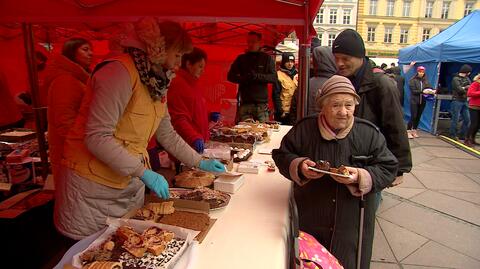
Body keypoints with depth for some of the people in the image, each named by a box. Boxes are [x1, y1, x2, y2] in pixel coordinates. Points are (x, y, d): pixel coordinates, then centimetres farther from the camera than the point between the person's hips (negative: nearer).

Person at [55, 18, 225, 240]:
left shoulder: (158, 82, 7)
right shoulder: (120, 72, -19)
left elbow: (167, 135, 13)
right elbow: (97, 137, -24)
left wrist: (200, 163, 11)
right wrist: (145, 173, -24)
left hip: (131, 184, 8)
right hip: (93, 187, -7)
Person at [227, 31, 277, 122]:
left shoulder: (267, 58, 9)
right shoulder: (241, 59, 15)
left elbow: (274, 78, 0)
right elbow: (230, 76, 10)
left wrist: (258, 76, -17)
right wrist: (244, 78, -10)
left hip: (262, 103, -1)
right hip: (245, 103, 1)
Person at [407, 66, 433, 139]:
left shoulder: (425, 80, 10)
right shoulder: (412, 80, -4)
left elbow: (430, 87, 3)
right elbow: (413, 91, -12)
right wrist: (422, 91, -22)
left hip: (422, 101, 5)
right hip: (414, 101, -4)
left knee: (418, 117, 7)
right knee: (413, 116, -8)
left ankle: (414, 130, 17)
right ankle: (408, 131, -1)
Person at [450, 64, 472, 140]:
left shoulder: (467, 78, 14)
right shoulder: (455, 79, -9)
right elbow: (459, 90, -17)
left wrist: (464, 88, -10)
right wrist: (466, 88, -2)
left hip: (465, 101, 7)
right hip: (457, 101, -7)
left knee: (467, 119, 9)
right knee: (455, 119, -2)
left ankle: (462, 135, 19)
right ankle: (453, 135, 8)